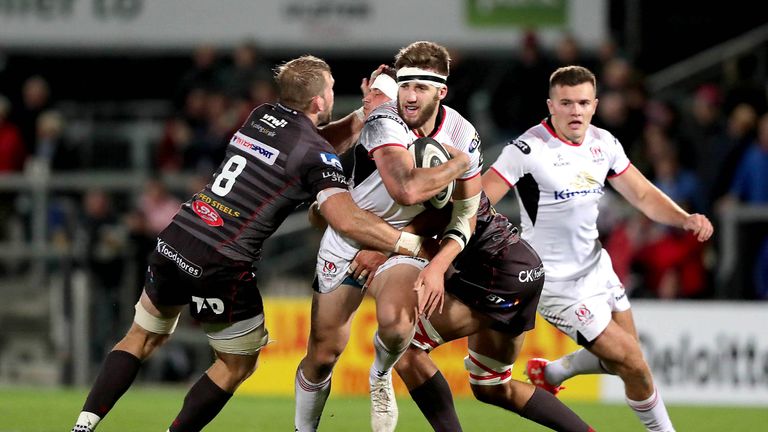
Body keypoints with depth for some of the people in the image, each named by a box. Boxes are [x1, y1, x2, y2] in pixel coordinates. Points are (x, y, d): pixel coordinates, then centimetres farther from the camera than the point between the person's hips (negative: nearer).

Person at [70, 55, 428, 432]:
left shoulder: (261, 117, 13)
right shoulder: (314, 155, -7)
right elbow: (345, 219, -20)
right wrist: (410, 244, -14)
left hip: (173, 243, 6)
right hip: (220, 267, -6)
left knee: (143, 338, 24)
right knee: (239, 364, 16)